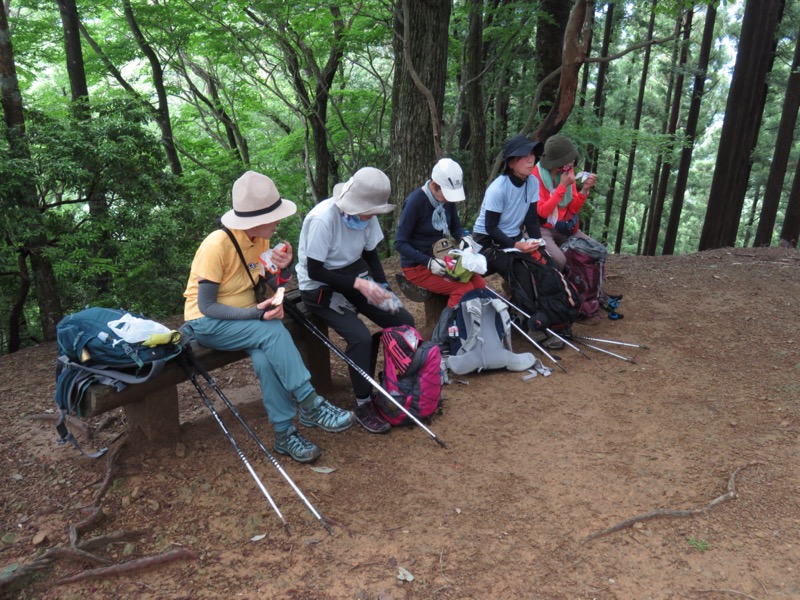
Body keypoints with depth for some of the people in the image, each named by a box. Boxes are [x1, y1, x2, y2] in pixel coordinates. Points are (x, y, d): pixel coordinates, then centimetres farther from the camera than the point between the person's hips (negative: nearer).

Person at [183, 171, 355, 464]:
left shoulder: (260, 239, -2)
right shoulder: (216, 247, -23)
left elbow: (270, 287, 3)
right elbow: (206, 306, -21)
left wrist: (283, 269, -19)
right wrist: (256, 314, -32)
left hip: (248, 316, 5)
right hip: (208, 324, -5)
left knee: (265, 357, -27)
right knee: (273, 331, -31)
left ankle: (285, 433, -19)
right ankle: (309, 404, -24)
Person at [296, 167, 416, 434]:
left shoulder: (366, 215, -7)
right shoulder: (323, 219, -26)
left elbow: (370, 254, 6)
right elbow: (315, 271, -23)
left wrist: (383, 288, -9)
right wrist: (358, 284, -30)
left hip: (355, 276, 7)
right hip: (320, 285, -7)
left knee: (404, 321, -7)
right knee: (360, 337, -27)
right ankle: (364, 405, -6)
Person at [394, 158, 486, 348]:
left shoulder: (448, 198, -1)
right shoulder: (416, 201, -19)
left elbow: (455, 227, 15)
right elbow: (400, 243, -18)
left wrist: (464, 239, -9)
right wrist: (429, 262, -28)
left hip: (441, 259, 6)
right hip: (417, 266, -6)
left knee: (479, 284, -17)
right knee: (464, 288, -24)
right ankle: (439, 343, -15)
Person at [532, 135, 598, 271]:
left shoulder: (568, 171, 0)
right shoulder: (536, 175, -17)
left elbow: (573, 209, 4)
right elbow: (543, 212, -21)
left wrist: (585, 189, -13)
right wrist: (562, 186, -24)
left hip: (565, 227, 6)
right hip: (542, 228, -6)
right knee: (559, 260, -30)